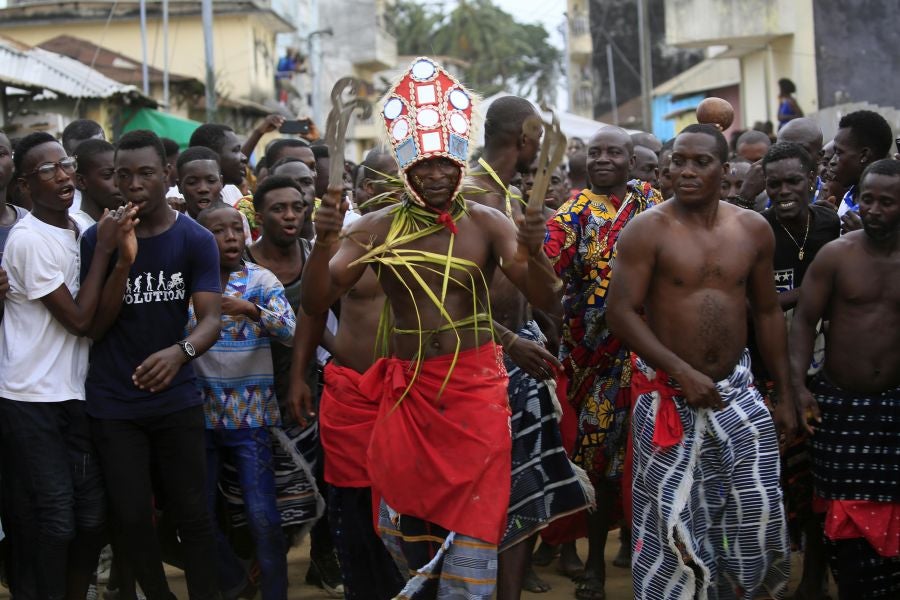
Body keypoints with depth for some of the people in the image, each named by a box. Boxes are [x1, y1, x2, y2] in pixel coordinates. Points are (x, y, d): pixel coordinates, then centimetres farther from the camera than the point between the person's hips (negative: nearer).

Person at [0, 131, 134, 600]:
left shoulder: (79, 230, 9)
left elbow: (99, 317, 7)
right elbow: (79, 320, -16)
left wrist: (122, 254, -4)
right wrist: (104, 249, -13)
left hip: (76, 394, 7)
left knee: (91, 516, 6)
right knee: (51, 523, -4)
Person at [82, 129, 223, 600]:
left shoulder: (196, 240, -3)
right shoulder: (97, 239, -1)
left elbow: (211, 319, -12)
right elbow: (93, 326, -5)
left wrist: (181, 350, -34)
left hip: (177, 399, 0)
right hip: (113, 404, 1)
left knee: (192, 512, 3)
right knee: (131, 516, 5)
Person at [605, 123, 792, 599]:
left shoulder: (753, 229, 4)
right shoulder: (647, 230, -8)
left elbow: (767, 311, 12)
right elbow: (622, 312, -12)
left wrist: (786, 393, 10)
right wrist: (682, 371, -19)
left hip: (737, 390, 4)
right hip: (667, 394, -3)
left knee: (759, 510, 3)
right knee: (671, 518, 1)